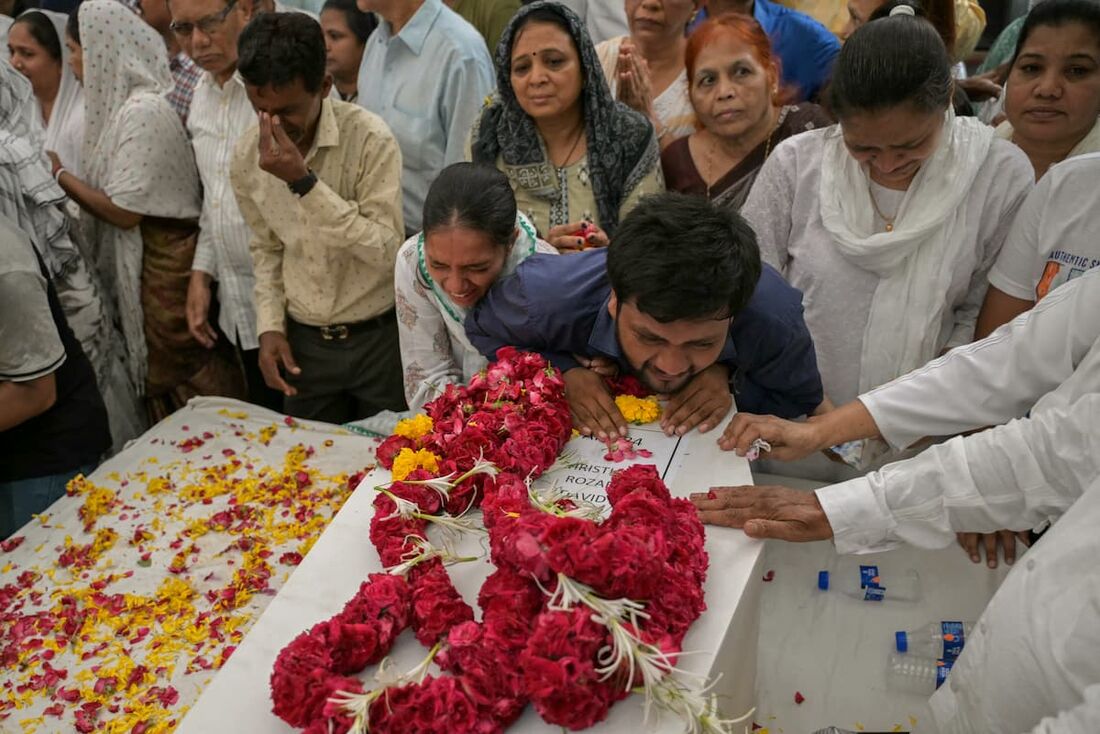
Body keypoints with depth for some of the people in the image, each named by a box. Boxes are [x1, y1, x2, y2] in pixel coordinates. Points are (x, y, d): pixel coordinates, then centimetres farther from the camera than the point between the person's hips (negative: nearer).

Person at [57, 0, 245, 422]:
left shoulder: (143, 110, -19)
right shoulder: (126, 103, 8)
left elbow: (125, 210, -18)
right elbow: (115, 193, 11)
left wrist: (59, 175, -9)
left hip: (162, 267, -9)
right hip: (142, 264, 9)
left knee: (176, 388, 2)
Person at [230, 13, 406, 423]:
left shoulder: (370, 138, -18)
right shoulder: (247, 156, -2)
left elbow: (388, 251, -23)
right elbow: (267, 249, 11)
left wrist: (304, 182, -28)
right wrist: (270, 326, 0)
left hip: (379, 338, -4)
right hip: (302, 342, 4)